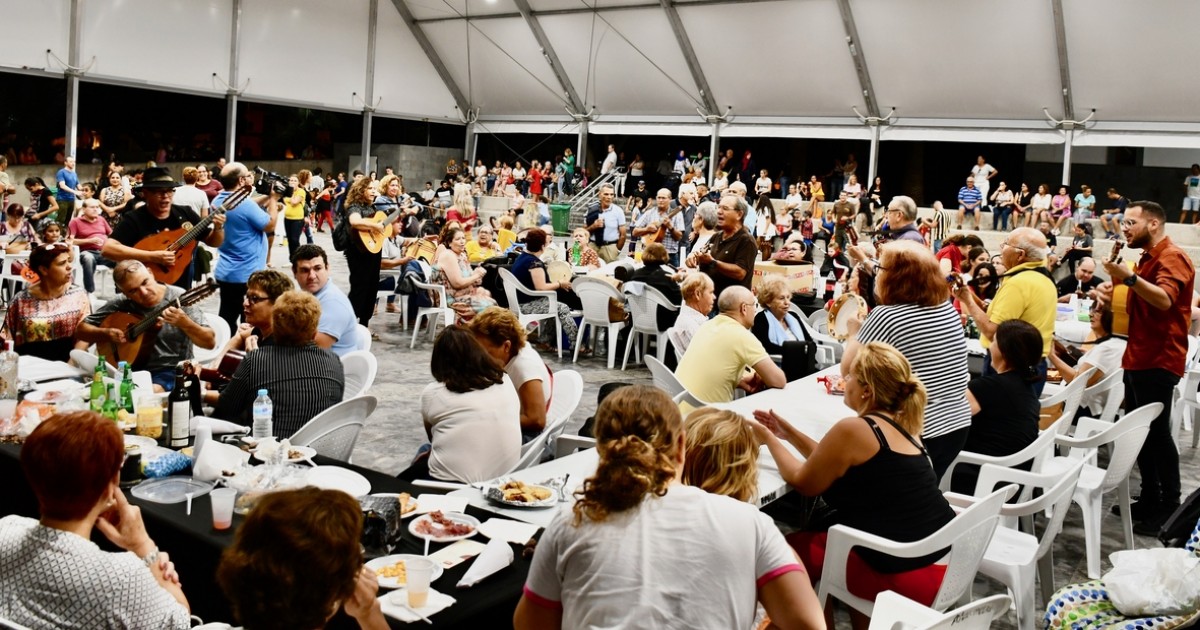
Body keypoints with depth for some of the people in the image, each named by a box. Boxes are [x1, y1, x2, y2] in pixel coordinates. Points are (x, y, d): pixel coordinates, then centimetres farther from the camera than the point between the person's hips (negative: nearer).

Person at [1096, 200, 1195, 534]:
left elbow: (1165, 300, -30)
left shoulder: (1172, 257, -12)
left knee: (1156, 432, -7)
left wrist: (1129, 278, -39)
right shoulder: (1147, 258, 18)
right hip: (1139, 358, 10)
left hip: (1158, 360, -10)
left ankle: (1170, 509, 1)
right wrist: (1113, 292, 5)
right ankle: (1150, 500, 20)